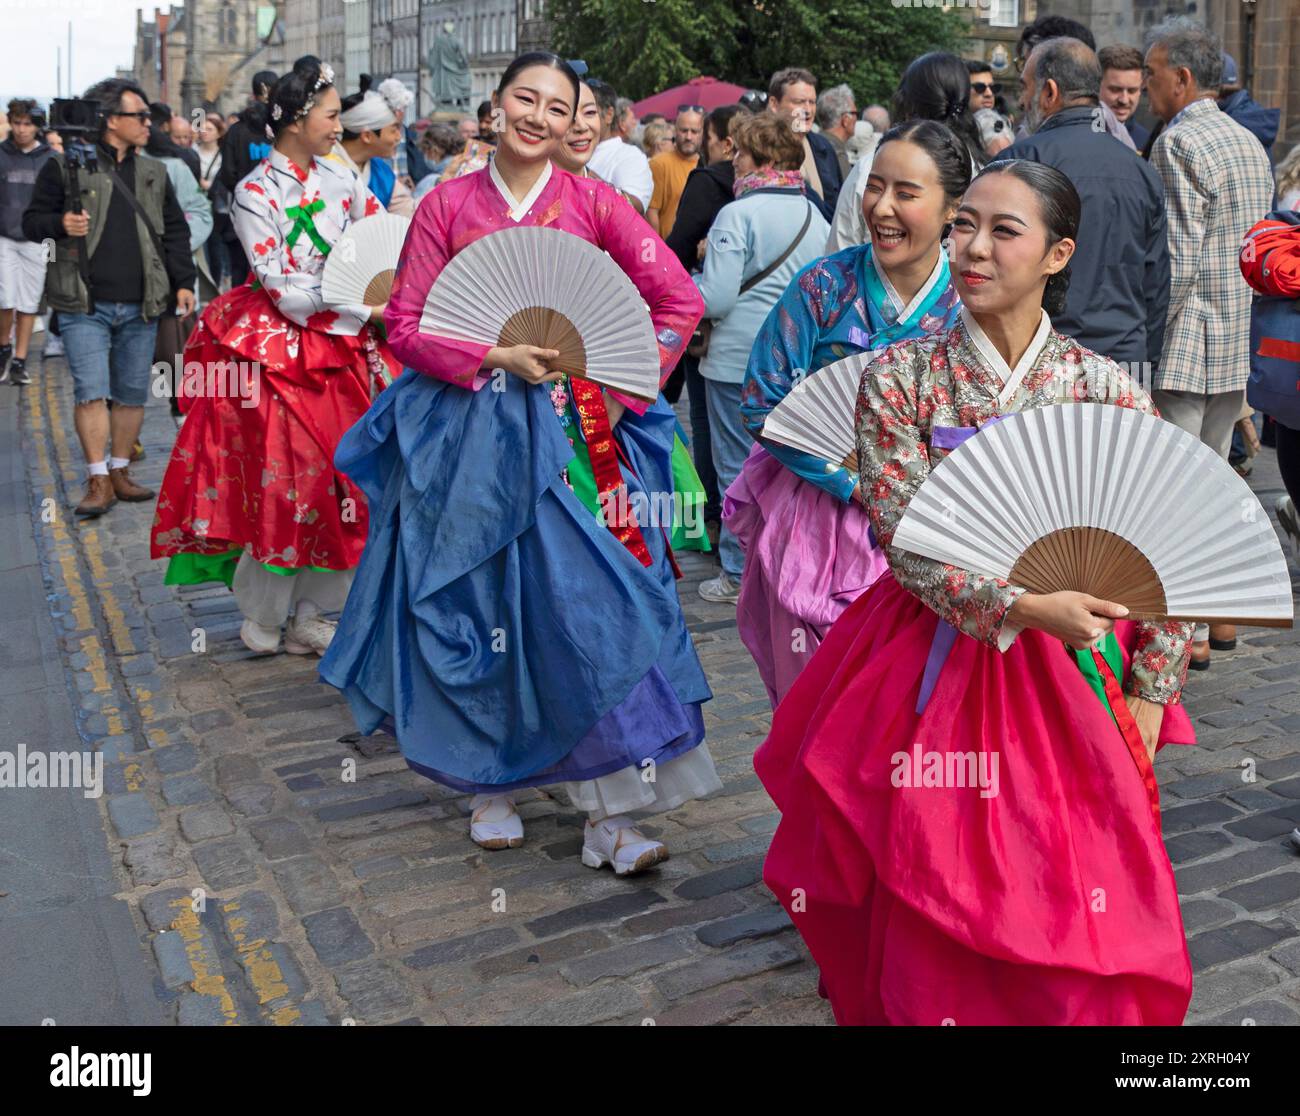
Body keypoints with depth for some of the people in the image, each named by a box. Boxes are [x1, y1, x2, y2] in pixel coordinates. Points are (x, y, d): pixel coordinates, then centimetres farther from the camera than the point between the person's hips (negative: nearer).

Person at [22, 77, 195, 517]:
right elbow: (32, 220, 2)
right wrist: (60, 225, -19)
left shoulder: (154, 173, 13)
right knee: (91, 391, -8)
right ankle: (98, 480, -1)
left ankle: (119, 472, 20)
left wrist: (183, 282, 7)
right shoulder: (65, 167, 0)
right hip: (84, 304, -4)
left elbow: (175, 231, 16)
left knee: (132, 393, 8)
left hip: (140, 306, 4)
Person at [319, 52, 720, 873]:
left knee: (592, 603, -8)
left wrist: (622, 389, -7)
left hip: (574, 433, 0)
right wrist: (495, 356, -12)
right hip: (470, 430, 1)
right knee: (483, 604, 5)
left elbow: (680, 301, -1)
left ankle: (610, 811, -2)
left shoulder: (595, 204, 3)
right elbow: (408, 326, 1)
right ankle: (492, 783, 23)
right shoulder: (447, 206, 5)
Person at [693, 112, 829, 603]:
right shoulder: (815, 214, 5)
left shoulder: (739, 214, -15)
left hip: (739, 362, -6)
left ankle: (740, 575, 11)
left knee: (738, 469, 4)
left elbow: (714, 299, -19)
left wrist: (687, 280, 0)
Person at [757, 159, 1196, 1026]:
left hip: (1070, 675, 1)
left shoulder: (1106, 390, -4)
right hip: (933, 672, 0)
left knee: (1082, 915, 6)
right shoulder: (899, 377, -6)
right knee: (933, 923, 8)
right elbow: (904, 540, -13)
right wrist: (1022, 607, -25)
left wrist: (1148, 696, -4)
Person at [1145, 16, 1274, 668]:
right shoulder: (1249, 143, 15)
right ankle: (1221, 615, 25)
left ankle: (1187, 635, 1)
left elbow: (1177, 260, -20)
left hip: (1188, 344, -9)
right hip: (1241, 344, 9)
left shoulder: (1177, 143, -13)